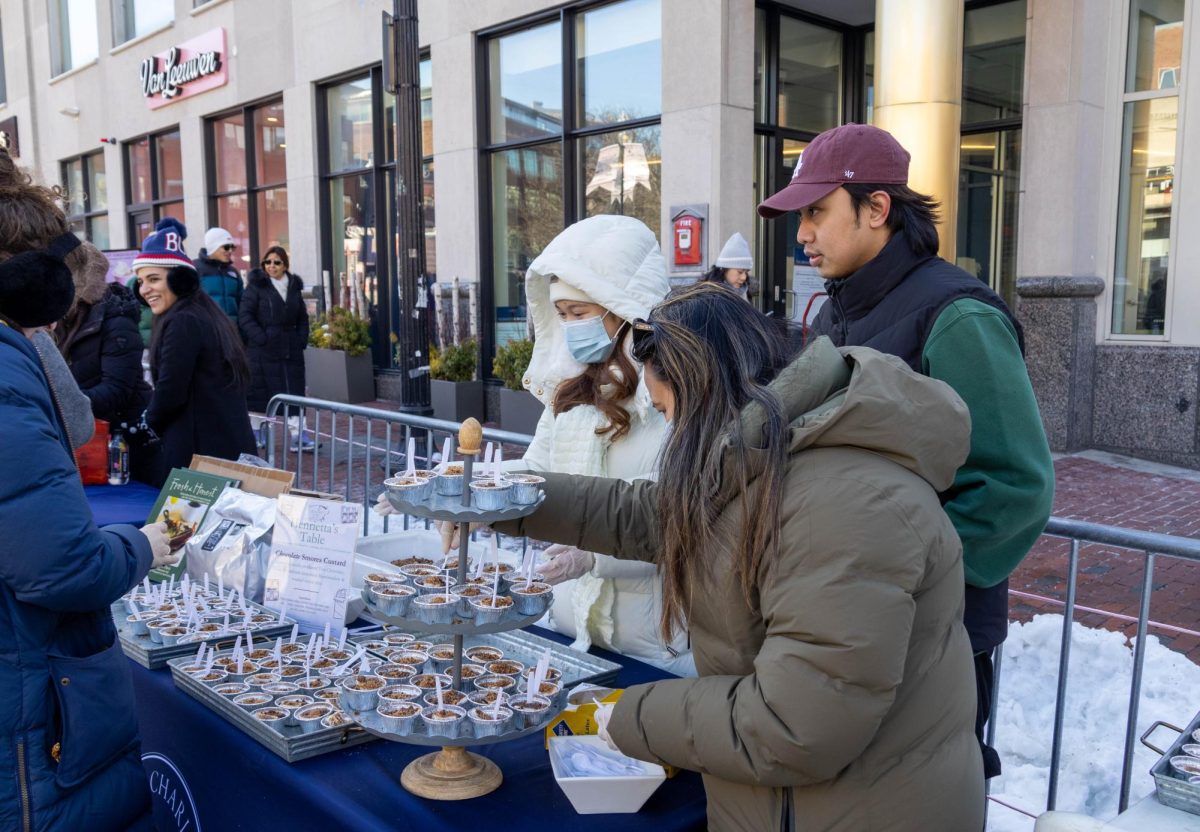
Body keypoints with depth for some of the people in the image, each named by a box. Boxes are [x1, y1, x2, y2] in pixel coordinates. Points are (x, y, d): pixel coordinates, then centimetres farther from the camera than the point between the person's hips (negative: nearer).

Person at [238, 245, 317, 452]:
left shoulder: (294, 287, 12)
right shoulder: (256, 286, -3)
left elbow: (302, 317, 20)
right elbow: (245, 315, -8)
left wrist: (302, 339, 6)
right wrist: (261, 338, -17)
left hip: (290, 350, 4)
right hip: (262, 350, -4)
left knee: (294, 390, 0)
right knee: (259, 392, 3)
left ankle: (298, 435, 0)